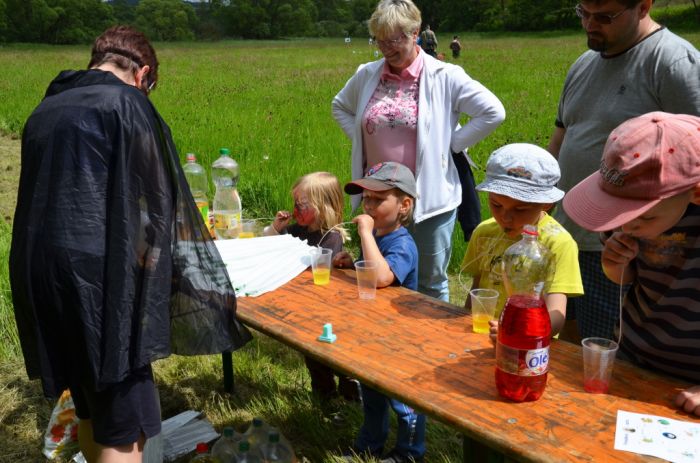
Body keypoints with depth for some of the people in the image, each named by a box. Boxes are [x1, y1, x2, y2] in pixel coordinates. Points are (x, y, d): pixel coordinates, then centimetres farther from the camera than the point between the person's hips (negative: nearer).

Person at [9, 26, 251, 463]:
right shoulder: (127, 103, -5)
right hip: (96, 275, -8)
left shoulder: (45, 109, 17)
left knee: (92, 409, 21)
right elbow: (156, 202, -7)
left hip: (37, 274, 8)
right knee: (125, 425, 0)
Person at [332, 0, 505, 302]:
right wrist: (360, 140, 7)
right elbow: (340, 106, 21)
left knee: (431, 284, 12)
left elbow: (493, 112, -10)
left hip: (429, 200, -4)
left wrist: (449, 145, -9)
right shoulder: (366, 75, 3)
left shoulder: (445, 77, -9)